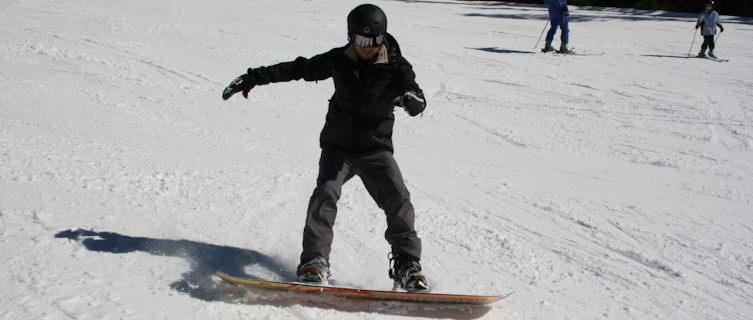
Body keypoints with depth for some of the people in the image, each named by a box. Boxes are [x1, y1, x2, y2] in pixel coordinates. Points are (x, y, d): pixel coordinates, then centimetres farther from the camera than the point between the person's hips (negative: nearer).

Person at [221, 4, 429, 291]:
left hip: (376, 149, -1)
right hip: (338, 146, 1)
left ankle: (407, 266, -8)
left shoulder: (396, 66, -8)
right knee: (325, 193, -22)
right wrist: (254, 77, 7)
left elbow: (419, 105, -17)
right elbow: (298, 68, 7)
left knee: (399, 201, -16)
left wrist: (410, 98, -42)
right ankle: (314, 261, -20)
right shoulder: (338, 60, -3)